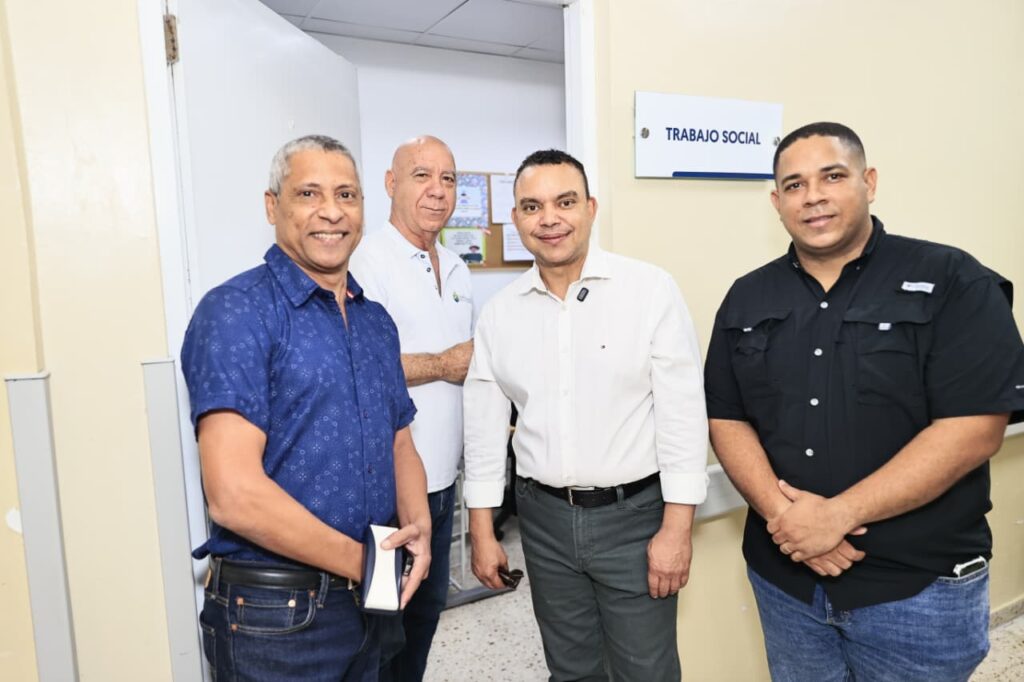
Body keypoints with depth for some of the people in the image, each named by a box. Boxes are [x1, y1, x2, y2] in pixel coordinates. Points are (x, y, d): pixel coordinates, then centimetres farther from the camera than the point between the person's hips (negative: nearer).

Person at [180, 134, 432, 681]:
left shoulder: (377, 322, 7)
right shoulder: (236, 313, -15)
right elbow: (233, 493, -23)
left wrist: (418, 529, -6)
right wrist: (360, 563, -15)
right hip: (274, 615, -6)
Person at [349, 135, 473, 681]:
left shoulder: (456, 269, 13)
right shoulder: (366, 262, -13)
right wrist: (443, 364, -15)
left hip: (442, 480, 8)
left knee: (427, 607, 21)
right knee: (383, 627, 7)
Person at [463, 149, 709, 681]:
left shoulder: (651, 290, -9)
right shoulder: (499, 312, 1)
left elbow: (683, 413, -10)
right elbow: (484, 427, 5)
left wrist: (676, 528, -11)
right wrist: (482, 532, 6)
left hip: (635, 515, -3)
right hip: (544, 519, 3)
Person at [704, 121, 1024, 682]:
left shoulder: (952, 282, -8)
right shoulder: (747, 300, 3)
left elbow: (973, 430, -15)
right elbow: (726, 420, 1)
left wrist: (839, 515, -20)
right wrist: (781, 510, -15)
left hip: (919, 587, -3)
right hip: (783, 577, 4)